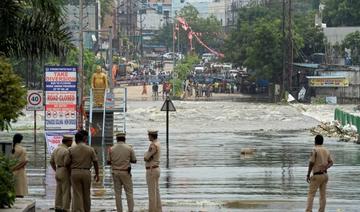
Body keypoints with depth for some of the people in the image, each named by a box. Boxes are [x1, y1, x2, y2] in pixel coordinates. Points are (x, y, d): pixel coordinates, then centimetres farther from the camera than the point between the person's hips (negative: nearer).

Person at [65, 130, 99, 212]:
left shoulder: (71, 149, -4)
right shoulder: (90, 149, -3)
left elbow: (66, 162, -1)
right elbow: (95, 162, 0)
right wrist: (97, 174, 12)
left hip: (75, 172, -1)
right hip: (86, 172, 1)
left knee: (77, 195, 0)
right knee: (86, 194, 13)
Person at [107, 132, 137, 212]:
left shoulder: (111, 149, -2)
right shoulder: (129, 148, -6)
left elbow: (108, 162, 2)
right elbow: (134, 160, 2)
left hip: (115, 172, 2)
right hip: (126, 172, -2)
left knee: (118, 193, 6)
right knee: (129, 192, 4)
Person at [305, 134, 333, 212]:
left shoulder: (314, 150, -12)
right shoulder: (326, 151, 10)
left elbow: (311, 163, -14)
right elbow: (331, 162, 10)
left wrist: (308, 175, -7)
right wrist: (325, 168, -5)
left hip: (317, 175, -6)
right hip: (325, 175, 6)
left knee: (311, 195, -6)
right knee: (323, 195, 7)